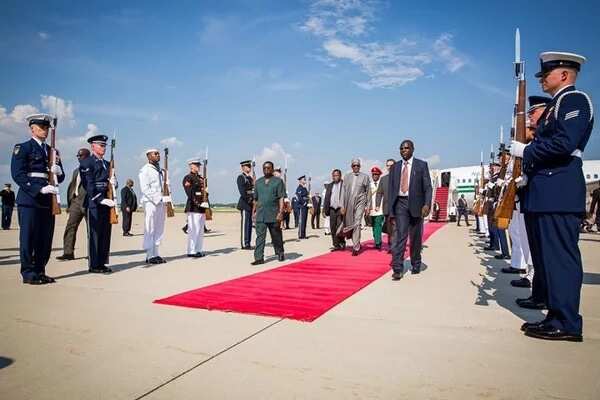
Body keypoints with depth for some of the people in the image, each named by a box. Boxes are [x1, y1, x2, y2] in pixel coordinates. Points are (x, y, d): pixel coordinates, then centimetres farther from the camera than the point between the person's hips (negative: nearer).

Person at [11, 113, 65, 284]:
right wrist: (40, 189, -19)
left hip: (48, 200, 6)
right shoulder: (22, 148, 2)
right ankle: (28, 273, 6)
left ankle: (40, 271, 16)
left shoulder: (53, 151, 20)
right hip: (29, 199, -6)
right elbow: (18, 175, -9)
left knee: (46, 238, 6)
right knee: (29, 237, -2)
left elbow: (61, 178, 18)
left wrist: (58, 171, -5)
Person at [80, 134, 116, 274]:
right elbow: (88, 185, -12)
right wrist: (101, 200, -20)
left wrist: (113, 182, -1)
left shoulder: (107, 163, 20)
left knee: (105, 233, 8)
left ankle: (102, 263, 16)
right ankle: (93, 265, 5)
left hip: (107, 202, 7)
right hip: (94, 202, -7)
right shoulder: (86, 162, -3)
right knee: (94, 233, -2)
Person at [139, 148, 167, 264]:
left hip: (161, 203, 7)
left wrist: (166, 199, 5)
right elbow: (145, 189, -12)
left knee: (159, 230, 8)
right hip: (150, 203, -7)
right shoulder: (145, 170, -4)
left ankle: (156, 254, 14)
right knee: (150, 230, -4)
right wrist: (158, 199, -17)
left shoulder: (160, 170, 18)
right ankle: (150, 256, 0)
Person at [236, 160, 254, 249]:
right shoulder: (241, 177, -6)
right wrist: (250, 200, -15)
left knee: (249, 224, 9)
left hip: (251, 204, 8)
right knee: (245, 224, -6)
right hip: (245, 204, -8)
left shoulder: (250, 178, 19)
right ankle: (244, 244, -3)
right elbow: (242, 192, -15)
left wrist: (254, 200, 5)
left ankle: (248, 243, 14)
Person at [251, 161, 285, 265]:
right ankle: (259, 258, -4)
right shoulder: (258, 182, 14)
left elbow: (281, 198, -6)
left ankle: (280, 253, 29)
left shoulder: (278, 181, 0)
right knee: (260, 236, -4)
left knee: (276, 236, 11)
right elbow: (256, 199, 18)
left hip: (273, 215, -3)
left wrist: (281, 212, -15)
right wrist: (253, 211, 14)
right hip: (260, 215, 3)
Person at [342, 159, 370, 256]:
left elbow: (368, 192, 6)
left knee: (357, 224, -12)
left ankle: (356, 248, -10)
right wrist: (343, 205, 3)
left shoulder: (365, 176, 4)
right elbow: (344, 191, 9)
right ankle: (356, 243, 28)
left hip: (360, 202, -3)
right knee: (349, 224, 7)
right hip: (349, 203, 3)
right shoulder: (347, 176, 10)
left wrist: (367, 206, 1)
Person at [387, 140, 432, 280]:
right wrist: (390, 208, 6)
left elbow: (427, 187, -2)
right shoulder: (395, 167, 11)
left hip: (416, 204, -1)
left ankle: (416, 265, 26)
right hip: (400, 203, 1)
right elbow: (391, 188, 11)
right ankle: (397, 269, -12)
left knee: (415, 237, 9)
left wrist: (427, 204, -15)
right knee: (400, 235, -10)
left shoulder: (421, 165, 3)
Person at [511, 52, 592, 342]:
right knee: (548, 257, 11)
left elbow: (564, 143, -20)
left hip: (559, 192, -10)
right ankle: (558, 316, 19)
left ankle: (567, 324, 0)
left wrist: (525, 150, -9)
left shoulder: (574, 99, -5)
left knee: (560, 257, -7)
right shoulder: (555, 106, 24)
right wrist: (526, 173, 11)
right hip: (545, 193, 10)